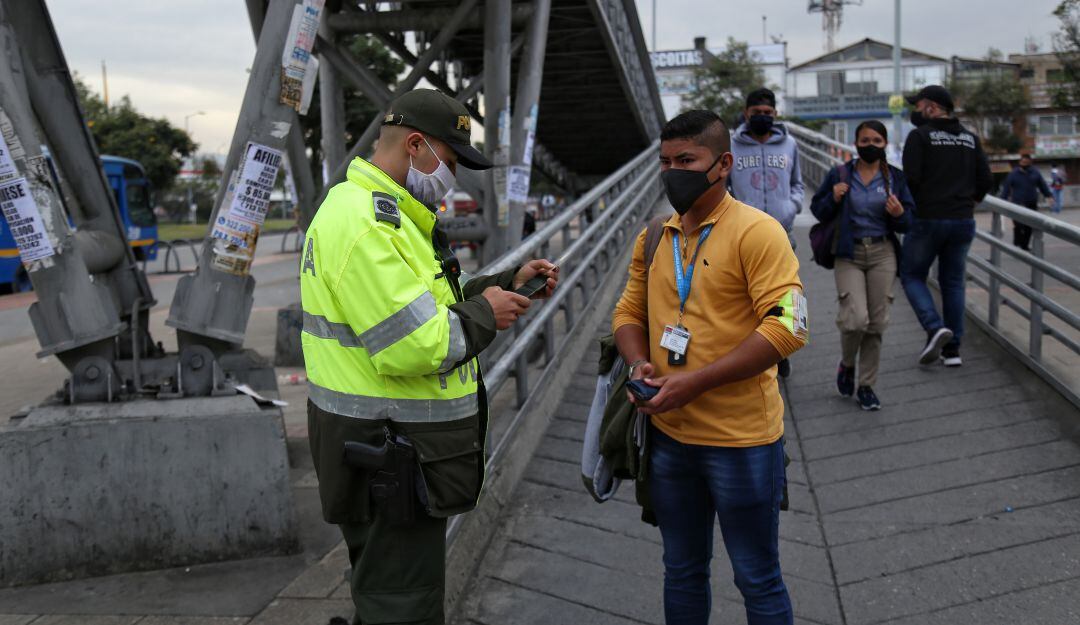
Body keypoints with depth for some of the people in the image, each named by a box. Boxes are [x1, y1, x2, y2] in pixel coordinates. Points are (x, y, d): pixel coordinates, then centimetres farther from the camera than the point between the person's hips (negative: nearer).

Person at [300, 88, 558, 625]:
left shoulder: (384, 214, 14)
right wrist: (483, 313, -13)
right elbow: (414, 347, -29)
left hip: (393, 449, 11)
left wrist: (508, 283, 8)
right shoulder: (362, 223, -22)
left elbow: (423, 303, 18)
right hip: (390, 457, -11)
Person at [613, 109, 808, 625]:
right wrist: (639, 363, -8)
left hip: (741, 441, -6)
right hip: (669, 435, 6)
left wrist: (695, 381, -23)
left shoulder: (756, 231, -13)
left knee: (757, 580, 11)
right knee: (682, 571, 21)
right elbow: (629, 311, 15)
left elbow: (786, 327, -20)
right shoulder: (654, 237, 8)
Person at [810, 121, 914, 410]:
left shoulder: (896, 178, 5)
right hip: (849, 254, -2)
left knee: (877, 322, 3)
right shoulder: (840, 174, 1)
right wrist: (833, 199, -14)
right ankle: (846, 364, 17)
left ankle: (866, 385, 17)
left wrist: (899, 214, -15)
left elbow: (909, 222, 7)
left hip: (883, 254, 2)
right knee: (855, 318, -16)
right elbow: (818, 210, 6)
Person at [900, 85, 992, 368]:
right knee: (953, 282, 13)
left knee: (912, 275, 9)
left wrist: (908, 205, 0)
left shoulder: (920, 136, -8)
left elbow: (911, 178, -16)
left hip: (927, 219, -5)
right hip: (963, 221, 5)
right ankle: (952, 350, 13)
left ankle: (935, 327, -13)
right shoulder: (970, 138, 10)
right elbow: (985, 180, 7)